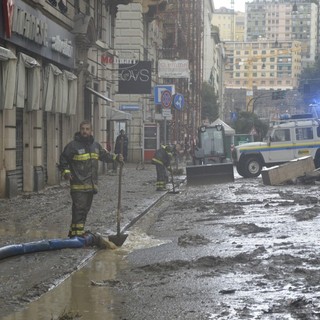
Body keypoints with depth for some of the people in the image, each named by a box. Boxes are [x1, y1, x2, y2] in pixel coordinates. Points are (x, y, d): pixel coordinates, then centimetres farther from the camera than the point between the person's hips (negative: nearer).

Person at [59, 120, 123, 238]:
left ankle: (74, 232, 24)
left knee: (85, 210, 14)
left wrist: (116, 157, 8)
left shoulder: (95, 145, 13)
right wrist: (65, 172, -14)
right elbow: (63, 160, 0)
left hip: (91, 185, 7)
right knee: (79, 210, -12)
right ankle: (77, 234, -12)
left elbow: (105, 155, 24)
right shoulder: (73, 145, -6)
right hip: (78, 185, -7)